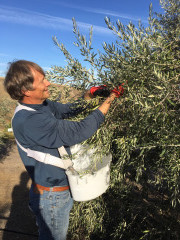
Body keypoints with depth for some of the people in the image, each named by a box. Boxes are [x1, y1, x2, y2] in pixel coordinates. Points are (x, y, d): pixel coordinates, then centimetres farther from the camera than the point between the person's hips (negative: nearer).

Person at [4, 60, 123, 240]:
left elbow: (67, 110, 10)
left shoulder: (43, 105, -4)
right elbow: (78, 132, -34)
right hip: (52, 197, -8)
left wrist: (88, 95, -7)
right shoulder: (28, 120, -33)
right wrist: (108, 101, -25)